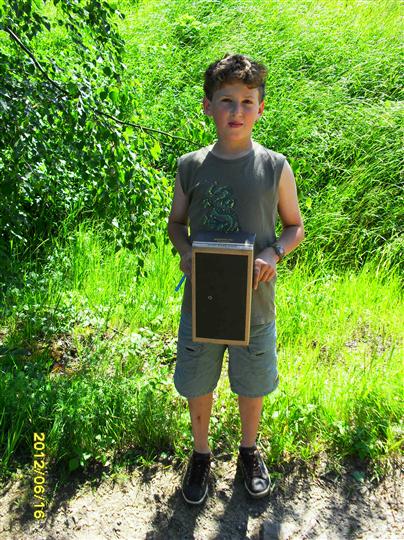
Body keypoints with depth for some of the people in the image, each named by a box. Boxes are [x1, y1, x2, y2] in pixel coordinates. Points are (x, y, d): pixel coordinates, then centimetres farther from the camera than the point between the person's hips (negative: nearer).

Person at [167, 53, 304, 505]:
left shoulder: (275, 168, -8)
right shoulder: (190, 167, -5)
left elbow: (295, 226, 3)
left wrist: (273, 253, -17)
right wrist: (185, 251, -13)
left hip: (254, 303, 0)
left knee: (252, 385, 18)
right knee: (196, 385, 16)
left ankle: (249, 450, 47)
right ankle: (201, 454, 44)